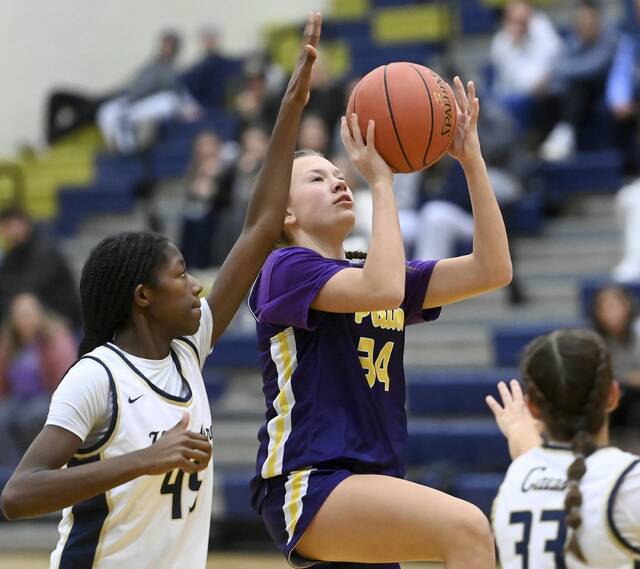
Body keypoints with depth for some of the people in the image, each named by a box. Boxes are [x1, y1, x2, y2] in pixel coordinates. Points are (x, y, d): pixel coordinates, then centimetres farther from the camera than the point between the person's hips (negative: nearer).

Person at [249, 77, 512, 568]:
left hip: (375, 489, 9)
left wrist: (472, 159, 1)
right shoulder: (287, 268, -2)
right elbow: (383, 289, -22)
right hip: (307, 486, -9)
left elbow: (492, 269, 7)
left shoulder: (368, 274, 18)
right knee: (467, 528, -29)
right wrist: (381, 180, -13)